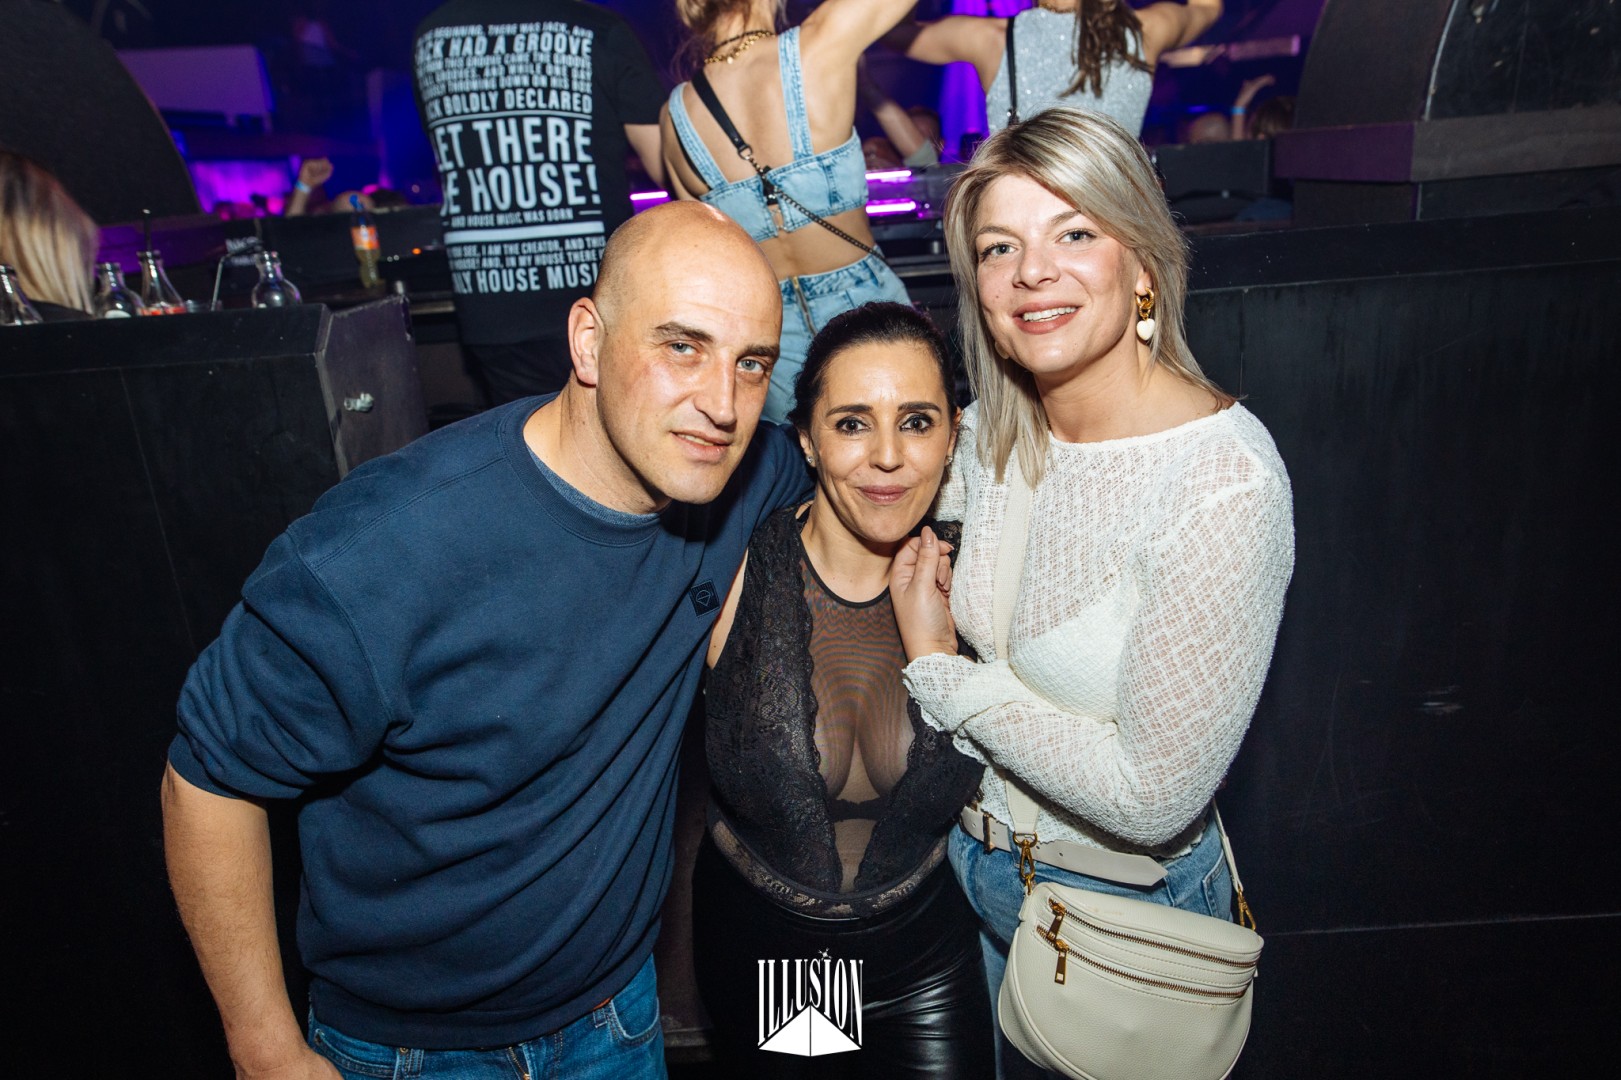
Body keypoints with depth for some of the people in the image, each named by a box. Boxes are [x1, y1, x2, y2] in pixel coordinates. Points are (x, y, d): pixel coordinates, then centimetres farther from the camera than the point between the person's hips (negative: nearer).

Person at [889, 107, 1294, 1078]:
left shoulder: (1223, 480, -29)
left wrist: (939, 669, -20)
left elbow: (1152, 797, -28)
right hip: (972, 870, 6)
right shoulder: (993, 434, -8)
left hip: (1123, 908, -5)